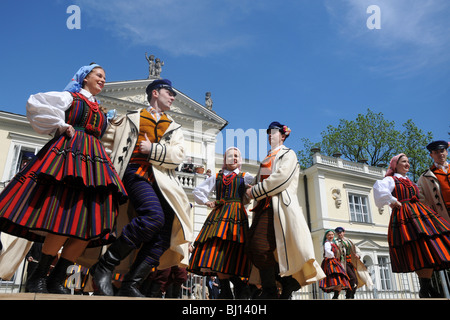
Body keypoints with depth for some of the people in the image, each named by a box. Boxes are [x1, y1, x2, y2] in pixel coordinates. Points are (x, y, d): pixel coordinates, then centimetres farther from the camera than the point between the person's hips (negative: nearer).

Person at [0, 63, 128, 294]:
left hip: (95, 161, 6)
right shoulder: (69, 97, 13)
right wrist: (61, 126, -1)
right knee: (66, 215, -20)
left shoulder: (102, 113, 29)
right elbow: (35, 104, -1)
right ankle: (38, 277, -7)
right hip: (68, 153, -6)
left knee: (93, 220, -9)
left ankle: (56, 280, -3)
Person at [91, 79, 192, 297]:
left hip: (162, 181, 4)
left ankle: (130, 286, -1)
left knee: (164, 237, -11)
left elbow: (178, 156, 7)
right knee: (154, 216, -31)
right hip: (135, 173, -4)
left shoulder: (174, 128, 25)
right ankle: (104, 266, -18)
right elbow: (106, 143, 20)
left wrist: (152, 150, -5)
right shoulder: (131, 118, 18)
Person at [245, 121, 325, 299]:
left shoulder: (288, 154, 6)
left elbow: (281, 177, -11)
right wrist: (254, 191, 5)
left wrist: (255, 191, -10)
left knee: (260, 246, -18)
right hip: (263, 205, 8)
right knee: (253, 248, -1)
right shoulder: (267, 159, 28)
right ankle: (288, 281, 9)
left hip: (278, 205, -8)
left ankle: (269, 292, -2)